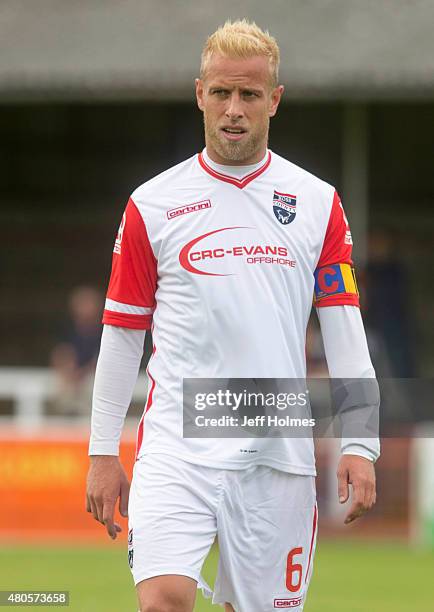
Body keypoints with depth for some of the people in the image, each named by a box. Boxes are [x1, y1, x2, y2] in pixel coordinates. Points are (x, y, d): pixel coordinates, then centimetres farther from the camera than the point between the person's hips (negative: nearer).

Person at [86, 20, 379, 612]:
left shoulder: (319, 204, 8)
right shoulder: (151, 206, 5)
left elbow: (345, 332, 7)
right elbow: (121, 334, 10)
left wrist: (359, 446, -1)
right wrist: (103, 451, 8)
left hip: (279, 453, 2)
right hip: (176, 446, -1)